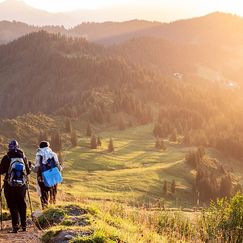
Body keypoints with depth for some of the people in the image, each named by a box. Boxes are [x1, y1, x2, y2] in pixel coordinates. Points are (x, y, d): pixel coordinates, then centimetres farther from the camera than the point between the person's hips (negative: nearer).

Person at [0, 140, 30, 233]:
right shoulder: (23, 157, 0)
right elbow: (28, 171, 5)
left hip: (10, 186, -3)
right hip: (22, 185, 3)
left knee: (13, 206, 2)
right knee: (22, 205, 14)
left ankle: (15, 226, -6)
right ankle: (24, 225, 18)